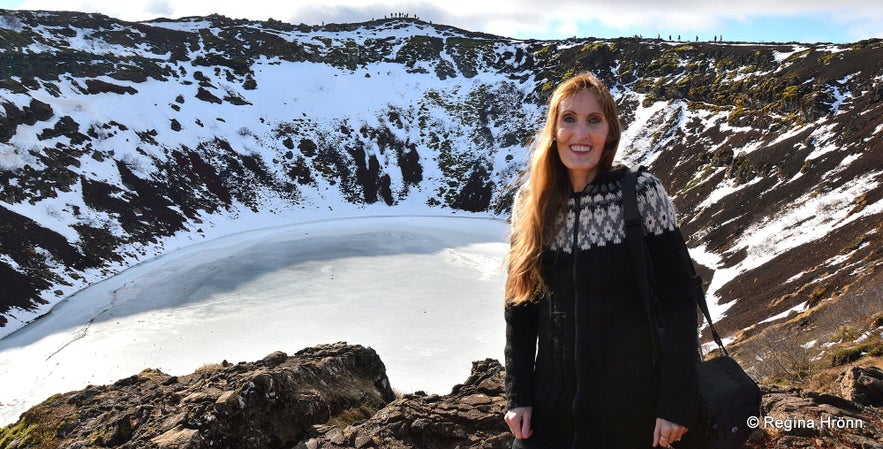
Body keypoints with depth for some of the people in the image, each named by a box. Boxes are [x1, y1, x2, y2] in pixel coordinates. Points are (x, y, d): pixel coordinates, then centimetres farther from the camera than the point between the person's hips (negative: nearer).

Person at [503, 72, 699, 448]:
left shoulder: (642, 193, -12)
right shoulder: (531, 202, -4)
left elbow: (678, 301, -10)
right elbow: (520, 304, 2)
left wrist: (675, 403, -11)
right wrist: (517, 395, 1)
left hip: (630, 403, -2)